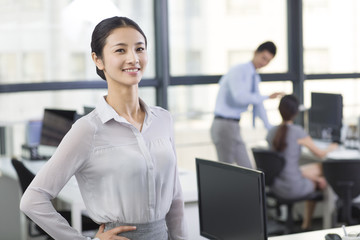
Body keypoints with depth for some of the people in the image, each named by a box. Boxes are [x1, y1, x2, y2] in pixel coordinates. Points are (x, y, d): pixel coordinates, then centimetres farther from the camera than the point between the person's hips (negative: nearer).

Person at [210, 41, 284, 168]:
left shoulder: (255, 78, 14)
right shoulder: (238, 71, -14)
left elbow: (258, 104, 20)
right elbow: (240, 97, -30)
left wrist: (270, 128, 20)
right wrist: (267, 97, -24)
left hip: (234, 127, 9)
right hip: (224, 125, -9)